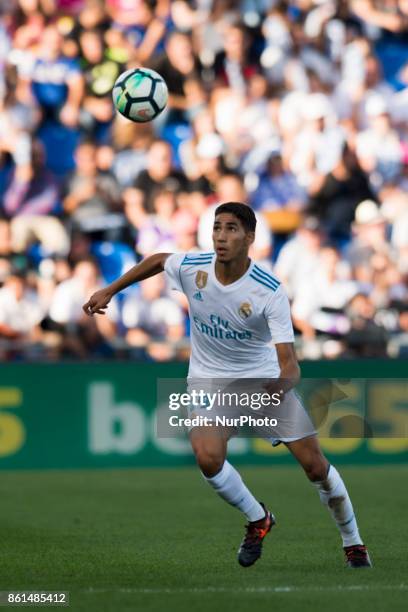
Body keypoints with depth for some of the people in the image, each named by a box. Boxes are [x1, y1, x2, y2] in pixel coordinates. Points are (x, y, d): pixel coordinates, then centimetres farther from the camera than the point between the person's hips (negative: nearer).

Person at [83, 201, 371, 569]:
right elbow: (156, 261, 9)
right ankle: (258, 521, 4)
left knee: (315, 464, -4)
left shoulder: (271, 292, -27)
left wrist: (277, 389, -53)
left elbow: (289, 365, -32)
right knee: (208, 457, -25)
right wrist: (109, 291, 13)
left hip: (265, 379, -2)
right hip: (209, 380, 2)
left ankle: (353, 543, 21)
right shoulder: (191, 268, -17)